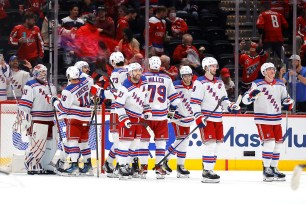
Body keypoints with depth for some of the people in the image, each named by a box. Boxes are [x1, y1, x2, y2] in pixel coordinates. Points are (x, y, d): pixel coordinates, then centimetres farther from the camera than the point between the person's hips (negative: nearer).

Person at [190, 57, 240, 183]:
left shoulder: (219, 83, 17)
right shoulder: (200, 83, -7)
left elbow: (223, 99, 24)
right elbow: (194, 102, -11)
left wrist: (231, 106, 4)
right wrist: (199, 117, -19)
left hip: (218, 118, 8)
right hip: (206, 119, -8)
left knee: (217, 143, 7)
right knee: (210, 143, -14)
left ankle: (208, 169, 15)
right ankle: (207, 172, -13)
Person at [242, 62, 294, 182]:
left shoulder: (280, 85, 8)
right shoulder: (257, 84, -8)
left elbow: (286, 97, 20)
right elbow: (245, 100, -10)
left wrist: (288, 104, -2)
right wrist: (252, 95, -32)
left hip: (276, 119, 6)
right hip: (263, 119, -6)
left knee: (278, 143, 8)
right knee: (269, 143, -15)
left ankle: (274, 168, 22)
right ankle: (266, 169, -5)